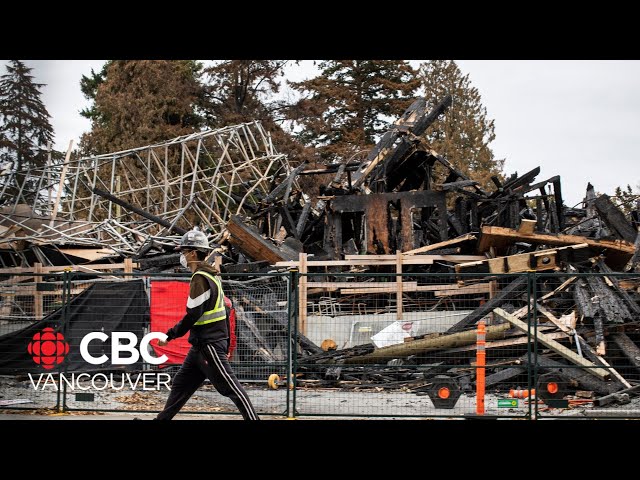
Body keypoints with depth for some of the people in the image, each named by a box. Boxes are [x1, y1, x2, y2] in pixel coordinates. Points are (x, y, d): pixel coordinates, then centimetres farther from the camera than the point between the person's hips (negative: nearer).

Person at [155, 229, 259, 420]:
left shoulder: (200, 278, -16)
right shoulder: (212, 275, 14)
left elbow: (192, 315, -20)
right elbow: (223, 311, 17)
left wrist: (170, 335, -11)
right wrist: (226, 345, 20)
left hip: (209, 345, -10)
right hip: (201, 345, 10)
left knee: (230, 387, -8)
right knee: (181, 383, 15)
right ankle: (162, 418, 23)